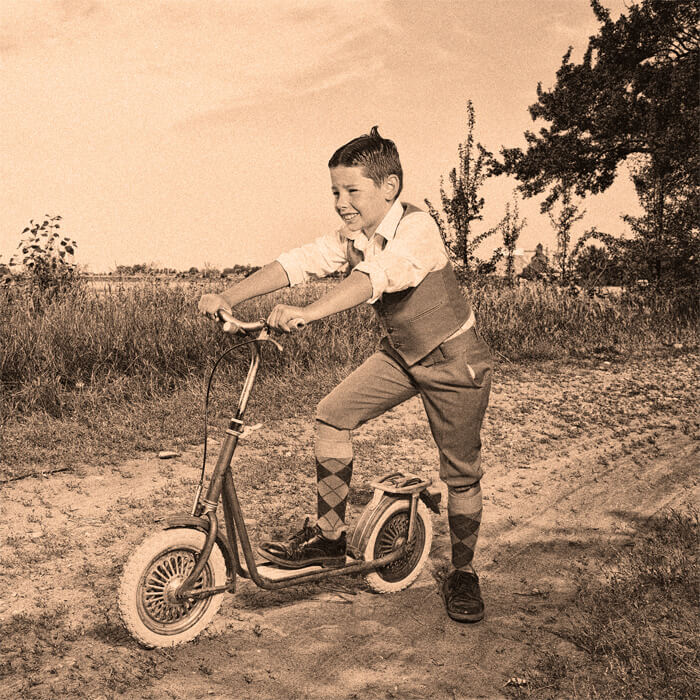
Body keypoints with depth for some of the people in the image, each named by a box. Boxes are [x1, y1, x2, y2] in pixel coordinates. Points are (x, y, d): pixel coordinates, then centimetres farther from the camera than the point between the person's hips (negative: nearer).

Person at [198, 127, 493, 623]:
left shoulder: (417, 229, -27)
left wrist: (308, 313, -57)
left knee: (461, 472, 0)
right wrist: (230, 297, -26)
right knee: (332, 417, -8)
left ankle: (463, 572, 21)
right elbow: (298, 262, -14)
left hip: (454, 359, -6)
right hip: (399, 353, 6)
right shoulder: (351, 237, -5)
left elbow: (379, 275, -45)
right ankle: (330, 537, 4)